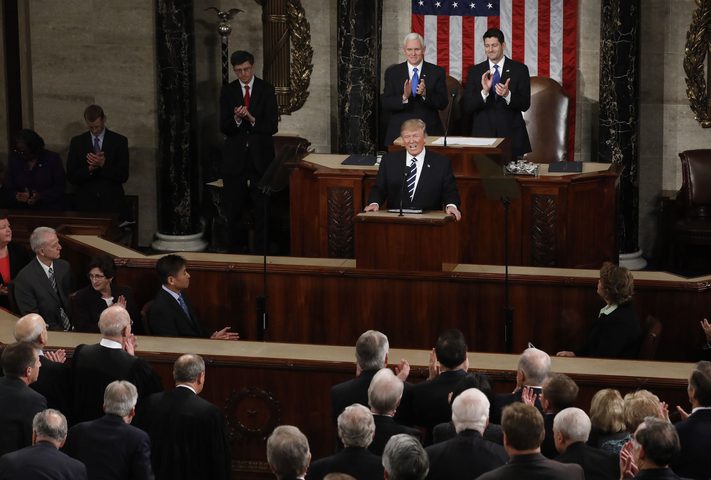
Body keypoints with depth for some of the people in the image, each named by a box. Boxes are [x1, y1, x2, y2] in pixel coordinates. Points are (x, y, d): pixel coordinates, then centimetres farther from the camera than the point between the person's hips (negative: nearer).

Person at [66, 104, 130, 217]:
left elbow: (123, 176, -2)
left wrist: (103, 164, -17)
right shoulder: (77, 142, 8)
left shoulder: (119, 141, 3)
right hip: (86, 205, 1)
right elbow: (71, 176, 3)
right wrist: (90, 168, -15)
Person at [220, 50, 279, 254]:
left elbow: (272, 126, -6)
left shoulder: (266, 90, 0)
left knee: (261, 207, 0)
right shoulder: (227, 91, 3)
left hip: (260, 155, -1)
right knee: (234, 207, 4)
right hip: (235, 157, 1)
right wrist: (236, 119, -22)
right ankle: (237, 249, 14)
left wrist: (252, 120, -21)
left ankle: (260, 250, 5)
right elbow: (224, 128, -2)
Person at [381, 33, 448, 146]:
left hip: (430, 133, 0)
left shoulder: (437, 72, 4)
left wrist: (425, 94, -21)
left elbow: (443, 103, -3)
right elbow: (385, 104, -2)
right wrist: (404, 97, -21)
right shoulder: (392, 72, 5)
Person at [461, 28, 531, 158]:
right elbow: (466, 107, -1)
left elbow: (525, 104, -3)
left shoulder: (520, 69, 1)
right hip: (483, 133, 1)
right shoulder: (475, 71, 6)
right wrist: (484, 92, -18)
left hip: (511, 135, -1)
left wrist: (507, 95, -22)